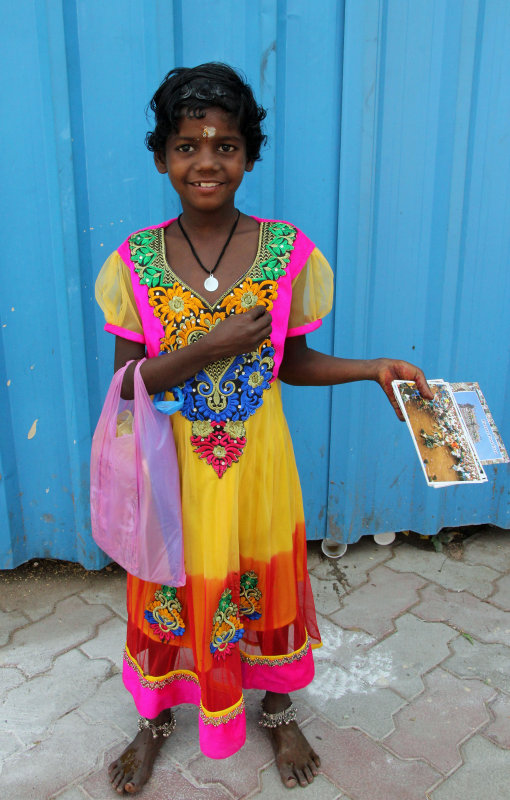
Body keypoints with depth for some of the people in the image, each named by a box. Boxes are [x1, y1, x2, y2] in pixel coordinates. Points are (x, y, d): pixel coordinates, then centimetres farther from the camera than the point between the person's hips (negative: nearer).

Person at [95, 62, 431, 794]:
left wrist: (373, 368, -11)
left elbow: (290, 360, 2)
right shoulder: (136, 260, -9)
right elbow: (125, 384, -9)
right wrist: (208, 347, -23)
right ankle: (156, 719, 46)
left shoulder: (289, 251, -8)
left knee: (265, 585, 17)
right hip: (172, 462, 0)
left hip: (258, 457, 1)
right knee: (171, 590, 17)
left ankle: (277, 713, 47)